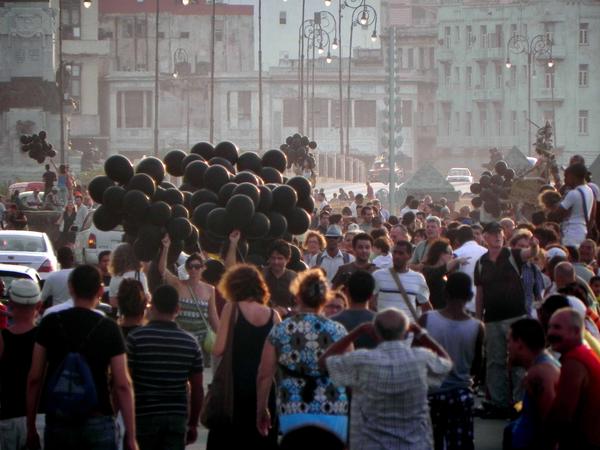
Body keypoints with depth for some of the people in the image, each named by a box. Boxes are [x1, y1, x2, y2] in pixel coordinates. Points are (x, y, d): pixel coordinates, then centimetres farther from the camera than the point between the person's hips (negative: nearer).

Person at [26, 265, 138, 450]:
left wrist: (31, 428, 8)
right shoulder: (109, 329, -3)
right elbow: (122, 385, -7)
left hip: (58, 422, 1)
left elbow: (34, 379, 1)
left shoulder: (50, 324, 1)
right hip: (98, 421, -1)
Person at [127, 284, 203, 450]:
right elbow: (197, 389, 6)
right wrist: (193, 424, 16)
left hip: (144, 417, -2)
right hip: (177, 418, 2)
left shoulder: (136, 338, -6)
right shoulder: (190, 343, 3)